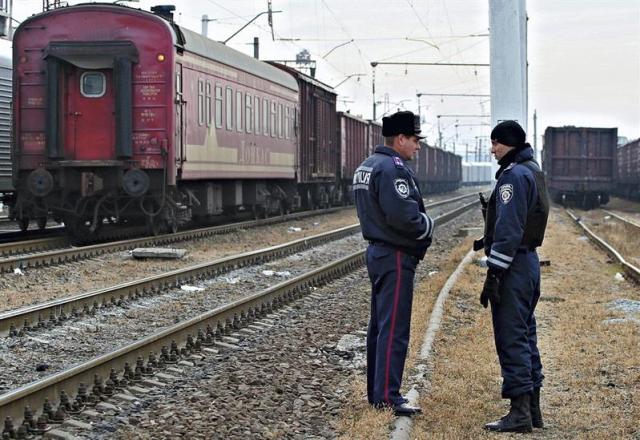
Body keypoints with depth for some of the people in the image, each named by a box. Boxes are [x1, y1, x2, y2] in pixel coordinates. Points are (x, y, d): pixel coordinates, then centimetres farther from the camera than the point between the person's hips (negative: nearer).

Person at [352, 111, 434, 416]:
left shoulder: (366, 167, 15)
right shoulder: (392, 168, -19)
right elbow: (403, 215, -27)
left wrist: (421, 224, 10)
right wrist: (427, 226, -8)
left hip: (377, 251, 11)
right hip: (395, 258, -11)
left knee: (379, 325, 15)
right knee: (394, 329, -8)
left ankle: (376, 391, 23)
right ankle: (387, 397, -8)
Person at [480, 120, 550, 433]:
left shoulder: (514, 175, -15)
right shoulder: (533, 171, 15)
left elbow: (508, 230, -21)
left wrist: (493, 275, -21)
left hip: (512, 265, -10)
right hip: (529, 260, 10)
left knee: (511, 338, -6)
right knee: (525, 336, 14)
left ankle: (520, 413, -5)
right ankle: (532, 409, 20)